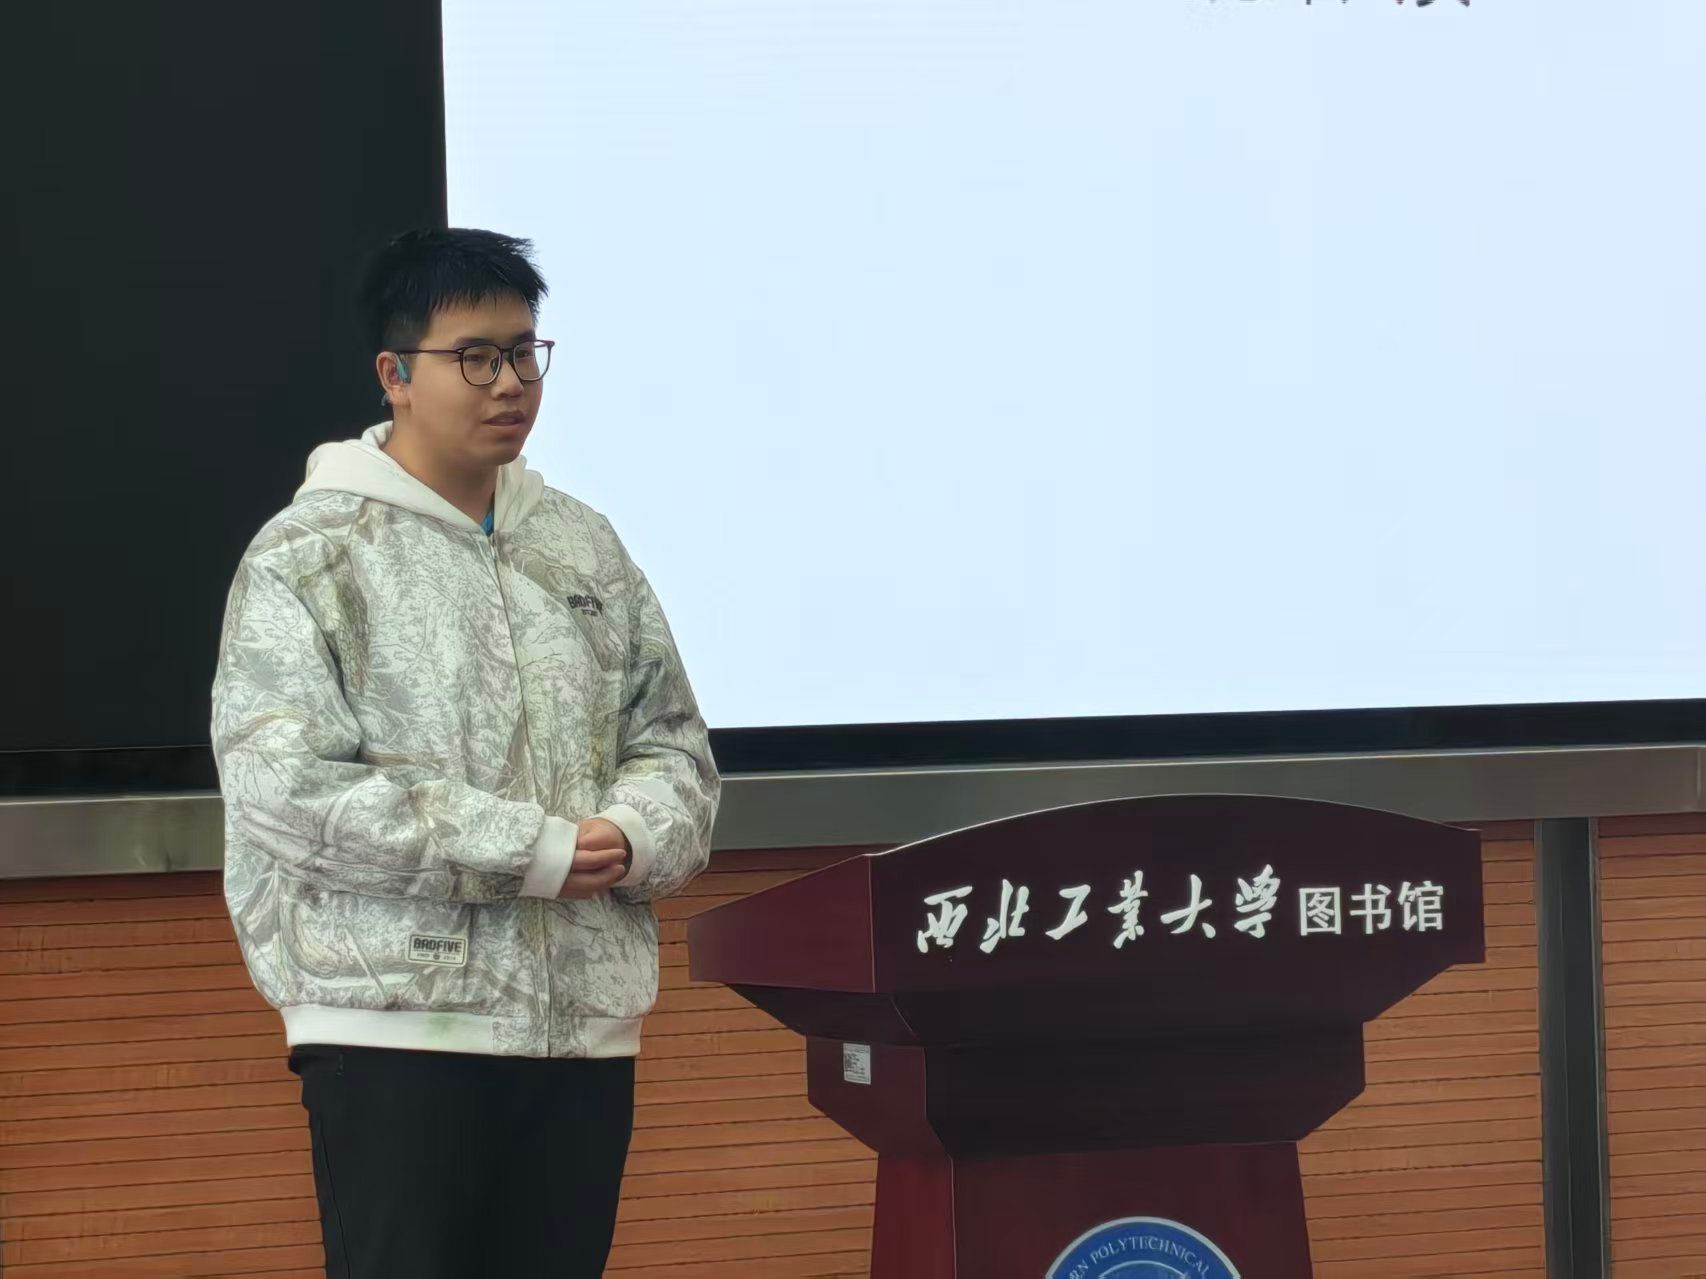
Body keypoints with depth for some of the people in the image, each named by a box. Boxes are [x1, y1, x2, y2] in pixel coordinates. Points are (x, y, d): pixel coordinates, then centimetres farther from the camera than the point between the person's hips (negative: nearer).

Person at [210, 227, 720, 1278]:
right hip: (398, 1026, -5)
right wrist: (533, 853, -16)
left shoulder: (586, 546, 14)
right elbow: (284, 787, -14)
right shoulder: (308, 556, -3)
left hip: (586, 1023, 5)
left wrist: (630, 838, -9)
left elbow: (676, 745, 17)